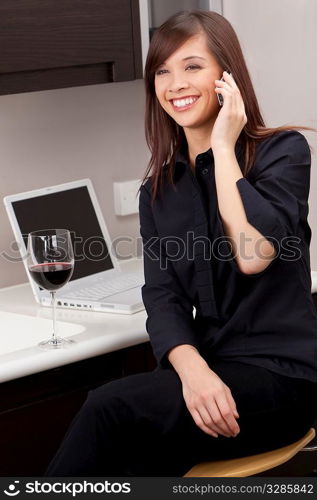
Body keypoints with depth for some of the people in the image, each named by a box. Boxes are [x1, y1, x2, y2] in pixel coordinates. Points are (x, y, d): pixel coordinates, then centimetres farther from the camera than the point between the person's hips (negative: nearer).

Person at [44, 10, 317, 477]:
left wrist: (223, 148, -10)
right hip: (211, 371, 4)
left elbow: (254, 256, -18)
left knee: (111, 407, -27)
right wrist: (192, 368, -21)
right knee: (143, 458, -30)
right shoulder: (159, 190, 12)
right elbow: (162, 297, 0)